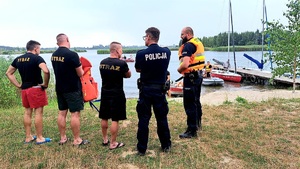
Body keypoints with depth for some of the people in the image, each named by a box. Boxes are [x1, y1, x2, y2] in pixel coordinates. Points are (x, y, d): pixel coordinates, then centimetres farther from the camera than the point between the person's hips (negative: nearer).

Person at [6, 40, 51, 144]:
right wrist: (45, 84, -15)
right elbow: (46, 71, -29)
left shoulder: (18, 59, 10)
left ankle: (28, 137, 23)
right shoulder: (37, 58, -12)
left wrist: (18, 85, 12)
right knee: (38, 113, -1)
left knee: (27, 112, 14)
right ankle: (39, 138, 6)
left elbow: (8, 73, 16)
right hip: (36, 89, -7)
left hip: (24, 89, 7)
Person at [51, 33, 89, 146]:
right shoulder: (72, 55, -18)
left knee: (61, 113, 13)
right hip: (73, 89, -7)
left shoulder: (54, 55, 5)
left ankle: (63, 138, 22)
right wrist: (81, 69, 9)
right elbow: (80, 74, -13)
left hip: (59, 88, 7)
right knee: (75, 114, -1)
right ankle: (77, 140, 7)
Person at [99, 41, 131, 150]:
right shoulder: (122, 63, -16)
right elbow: (128, 75, 0)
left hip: (105, 93, 6)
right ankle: (113, 143, 10)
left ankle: (105, 139, 31)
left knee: (104, 118, 16)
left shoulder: (102, 62, 1)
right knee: (115, 120, 3)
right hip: (117, 95, -6)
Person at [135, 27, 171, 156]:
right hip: (160, 90, 3)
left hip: (145, 90, -2)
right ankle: (166, 146, 27)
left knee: (143, 120, 8)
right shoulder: (167, 52, -5)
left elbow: (138, 70, 4)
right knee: (162, 118, 15)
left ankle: (142, 149, 16)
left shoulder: (141, 54, -13)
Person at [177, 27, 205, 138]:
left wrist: (179, 69, -9)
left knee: (189, 104, -4)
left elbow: (185, 64, -29)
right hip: (198, 75, 10)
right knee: (196, 101, 22)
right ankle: (197, 124, 37)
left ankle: (192, 130, 1)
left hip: (191, 78, -10)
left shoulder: (188, 45, -17)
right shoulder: (198, 43, 13)